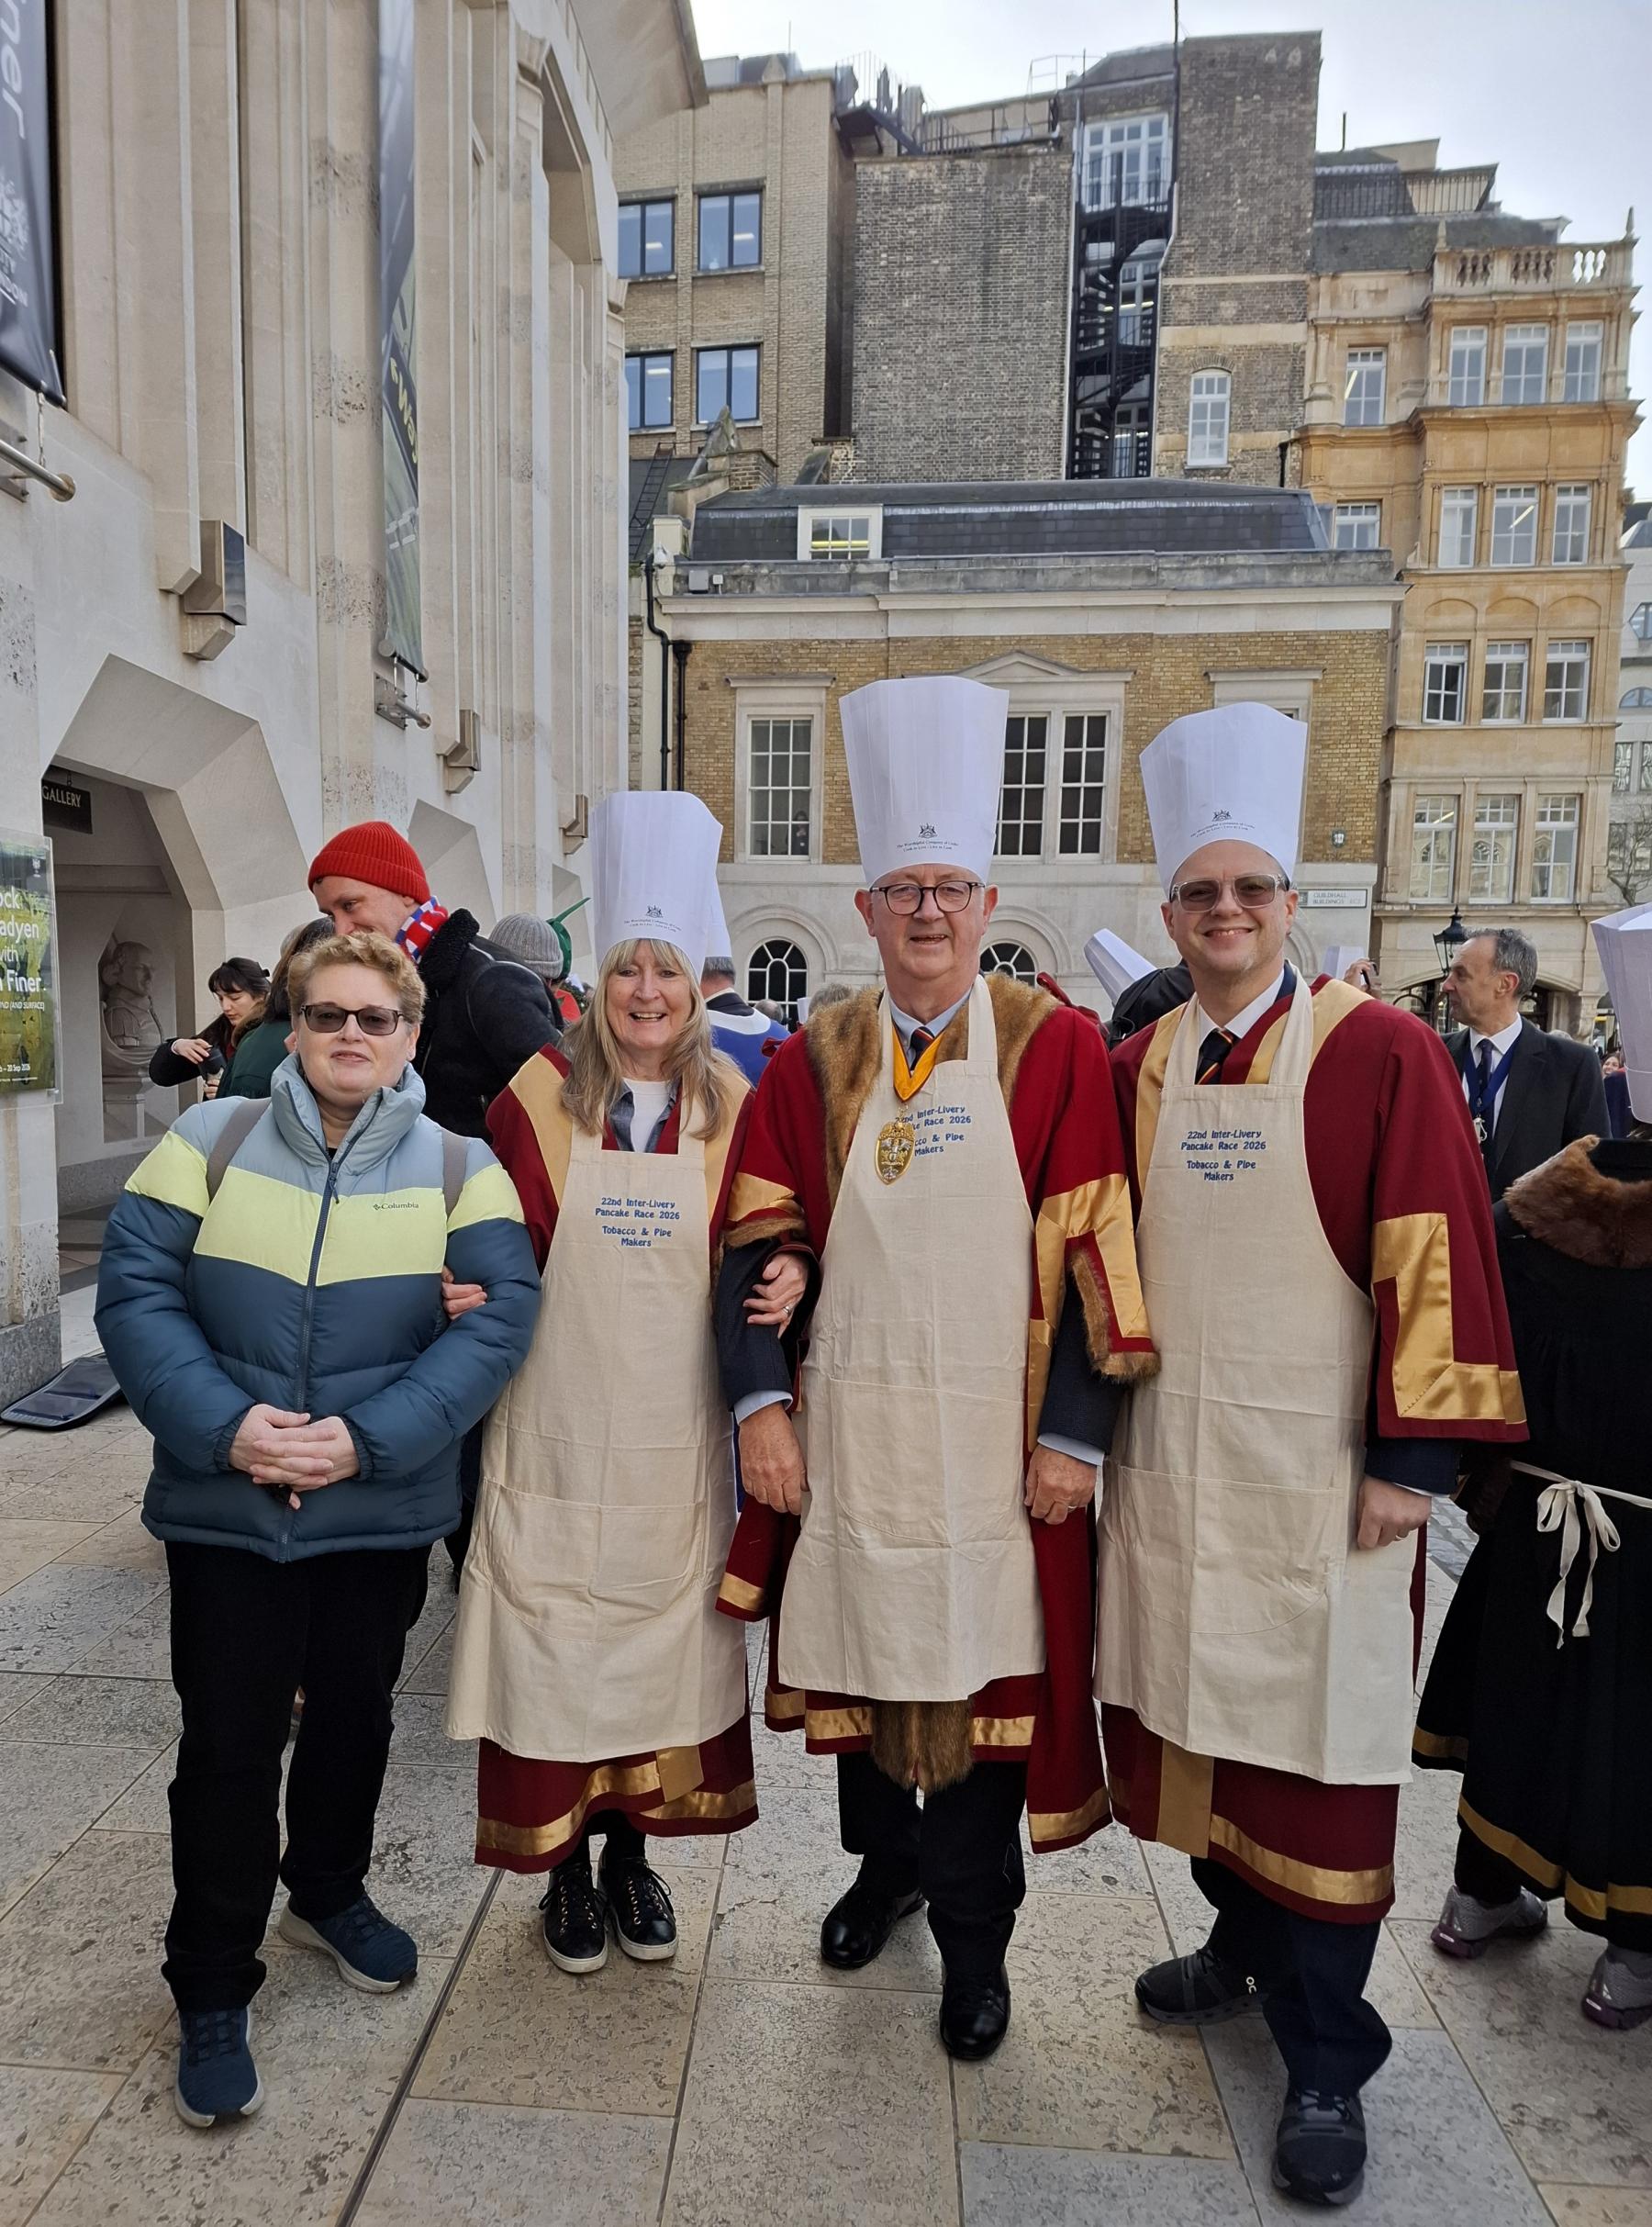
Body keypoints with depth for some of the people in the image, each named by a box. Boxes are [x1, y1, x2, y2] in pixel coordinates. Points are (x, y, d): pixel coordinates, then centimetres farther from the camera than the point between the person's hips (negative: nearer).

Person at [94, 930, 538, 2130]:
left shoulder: (459, 1170, -4)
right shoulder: (209, 1142, -3)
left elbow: (499, 1317, -12)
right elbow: (136, 1291, -6)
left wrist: (370, 1436, -21)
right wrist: (221, 1424, -20)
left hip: (383, 1511, 1)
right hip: (224, 1505, -1)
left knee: (355, 1714, 19)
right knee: (229, 1741, 6)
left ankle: (329, 1892, 46)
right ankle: (212, 1994, 27)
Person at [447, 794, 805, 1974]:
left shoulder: (732, 1107, -1)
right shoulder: (539, 1095, -4)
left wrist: (783, 1280, -13)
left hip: (674, 1436, 1)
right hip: (558, 1430, -1)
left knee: (663, 1637, 13)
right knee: (553, 1643, 8)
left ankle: (634, 1852, 34)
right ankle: (566, 1864, 30)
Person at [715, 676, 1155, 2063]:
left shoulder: (1057, 1049, -5)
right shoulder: (813, 1064, 2)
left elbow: (1094, 1258, -8)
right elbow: (762, 1245, 1)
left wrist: (1074, 1432, -11)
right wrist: (759, 1406, -6)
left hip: (996, 1443, -2)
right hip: (846, 1432, 3)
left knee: (987, 1674, 9)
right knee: (857, 1655, 17)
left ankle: (973, 1933, 33)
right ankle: (886, 1861, 45)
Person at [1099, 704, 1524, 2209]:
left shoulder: (1381, 1051, -8)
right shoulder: (1136, 1070, 5)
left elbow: (1437, 1262, -10)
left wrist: (1415, 1455, -12)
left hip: (1318, 1473, -4)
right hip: (1173, 1461, 5)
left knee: (1319, 1749, 5)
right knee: (1194, 1714, 17)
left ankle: (1325, 2060, 23)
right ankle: (1244, 1941, 41)